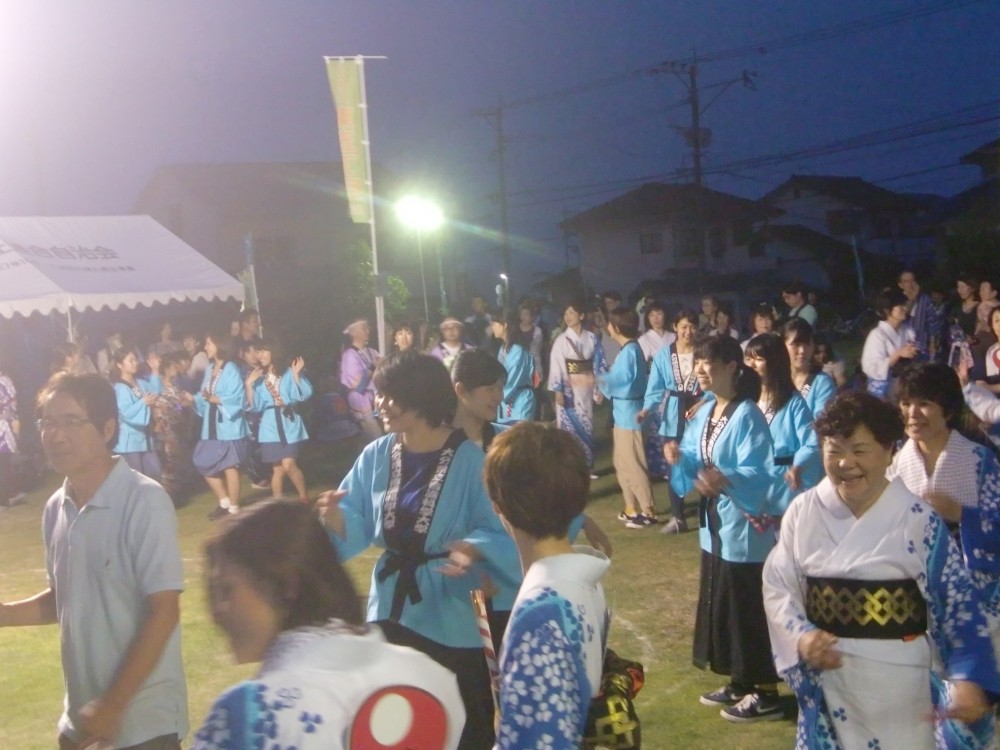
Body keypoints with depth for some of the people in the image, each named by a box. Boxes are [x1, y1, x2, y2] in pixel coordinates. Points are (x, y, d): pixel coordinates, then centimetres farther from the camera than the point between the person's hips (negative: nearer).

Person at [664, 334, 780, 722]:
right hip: (715, 524, 9)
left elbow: (761, 474, -24)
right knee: (722, 604, 16)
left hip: (743, 526, -9)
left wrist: (727, 480, -40)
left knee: (750, 607, 0)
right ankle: (740, 683, 30)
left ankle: (767, 693, 12)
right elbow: (697, 465, 10)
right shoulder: (704, 414, 7)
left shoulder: (748, 416, -18)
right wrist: (679, 459, -10)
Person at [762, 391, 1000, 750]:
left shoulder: (918, 521, -10)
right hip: (825, 677, 3)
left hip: (897, 680, -2)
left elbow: (958, 604, -10)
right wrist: (800, 637, -14)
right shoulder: (803, 511, -2)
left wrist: (969, 678, -21)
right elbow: (777, 585, 3)